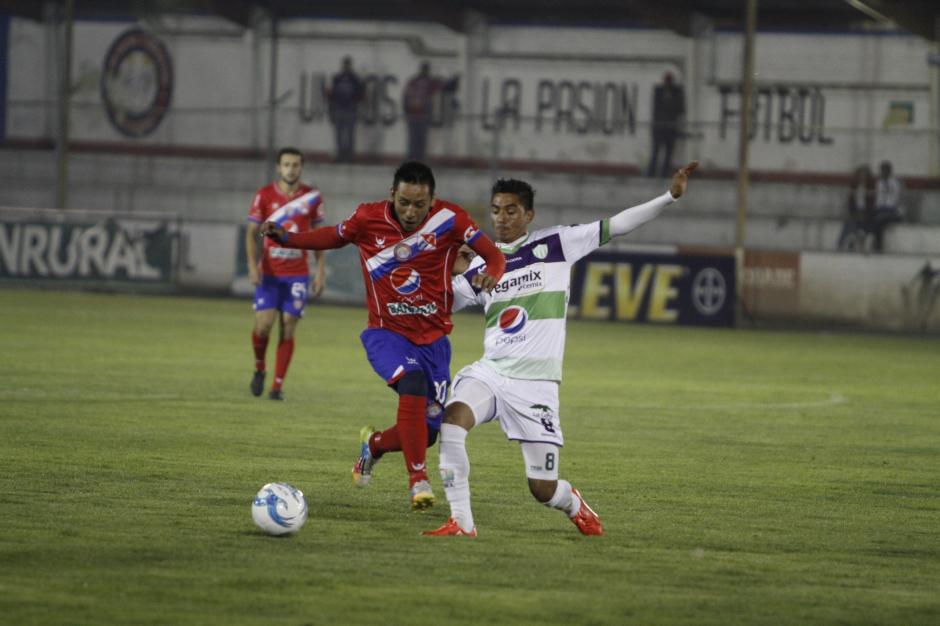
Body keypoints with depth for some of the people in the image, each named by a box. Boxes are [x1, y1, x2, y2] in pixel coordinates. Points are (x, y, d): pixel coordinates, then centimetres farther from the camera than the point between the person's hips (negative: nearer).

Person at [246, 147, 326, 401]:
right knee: (263, 324, -11)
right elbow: (252, 232, 2)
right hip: (268, 273, -1)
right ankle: (259, 368, 17)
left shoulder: (312, 197, 2)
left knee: (288, 329, -2)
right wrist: (252, 265, -11)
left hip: (297, 273, 1)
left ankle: (278, 386, 4)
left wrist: (321, 270, 3)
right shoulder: (264, 195, -1)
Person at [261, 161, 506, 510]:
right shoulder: (369, 219, -9)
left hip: (433, 338, 2)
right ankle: (418, 480, -25)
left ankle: (374, 445, 38)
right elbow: (332, 237, 9)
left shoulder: (448, 219, -12)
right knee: (412, 382, -34)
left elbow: (493, 255, -9)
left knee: (428, 432, 3)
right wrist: (284, 237, -5)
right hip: (386, 333, -2)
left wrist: (491, 275, -33)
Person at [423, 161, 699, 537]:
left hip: (535, 384, -2)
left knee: (543, 488, -2)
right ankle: (461, 523, -23)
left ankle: (573, 504, 36)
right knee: (453, 418, -30)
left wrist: (670, 197, -4)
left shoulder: (556, 244, 2)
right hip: (490, 372, 2)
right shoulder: (483, 264, 11)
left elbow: (616, 226, 2)